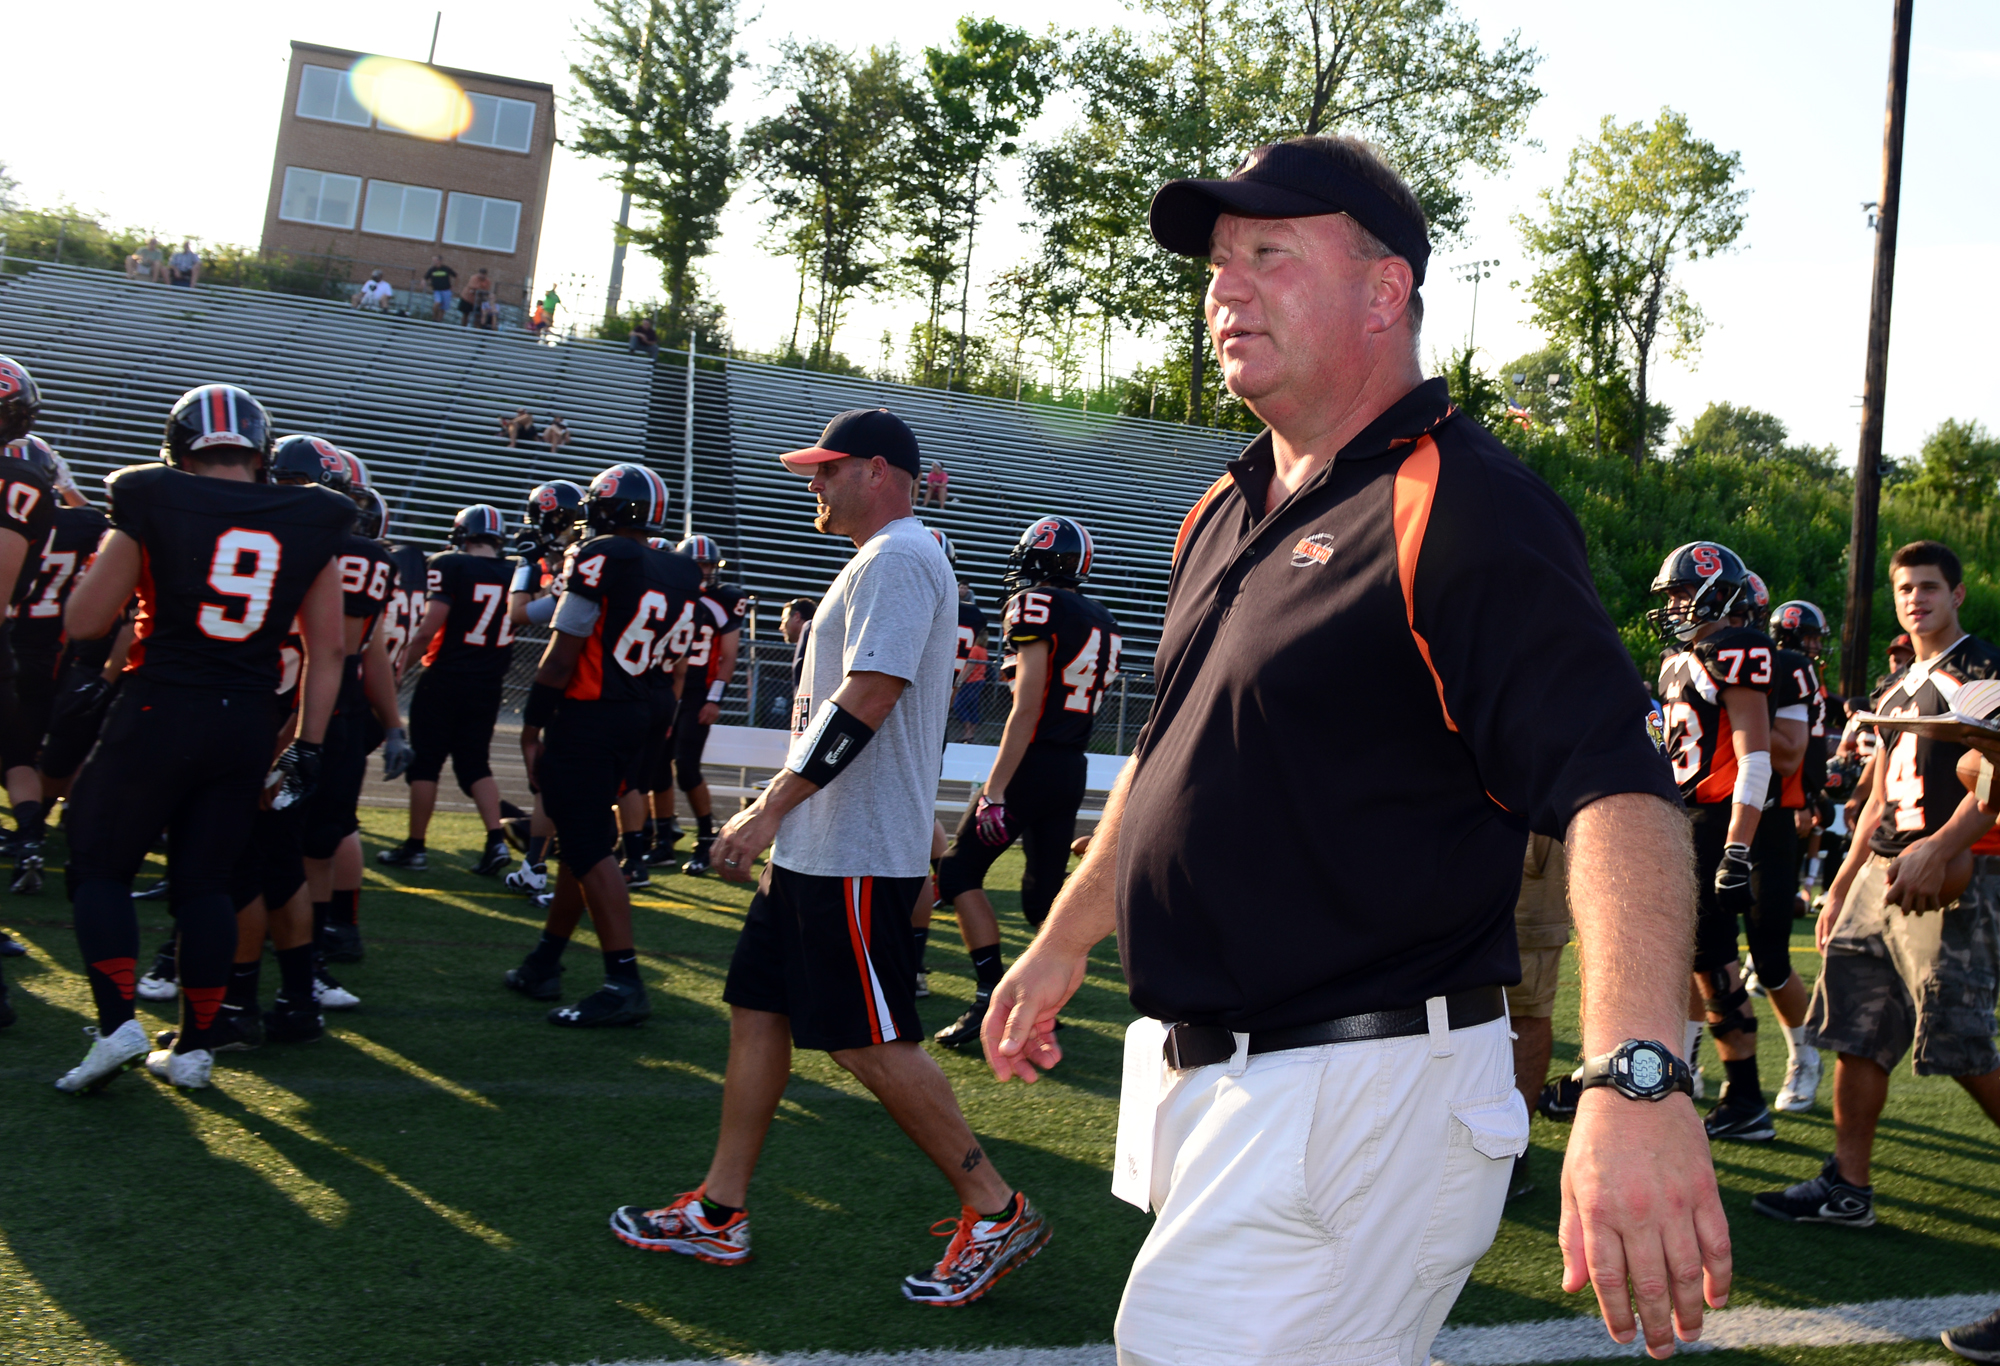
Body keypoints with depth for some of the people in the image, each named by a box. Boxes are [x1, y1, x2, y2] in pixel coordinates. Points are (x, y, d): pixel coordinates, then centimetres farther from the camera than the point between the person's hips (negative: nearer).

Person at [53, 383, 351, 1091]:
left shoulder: (154, 507, -6)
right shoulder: (310, 526, 3)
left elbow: (82, 623, 1)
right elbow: (327, 651, 5)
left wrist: (115, 550, 16)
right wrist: (308, 746, 9)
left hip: (158, 714, -3)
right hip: (247, 727, 3)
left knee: (99, 865, 11)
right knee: (206, 880, 13)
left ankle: (118, 1024, 0)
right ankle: (193, 1046, 16)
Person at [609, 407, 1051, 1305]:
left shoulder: (896, 560, -15)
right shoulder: (884, 560, 19)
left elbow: (866, 701, -24)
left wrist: (769, 809, -22)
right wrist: (779, 813, 23)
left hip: (856, 853, -11)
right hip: (819, 849, 11)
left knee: (870, 1044, -6)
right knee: (758, 1008, 13)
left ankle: (997, 1213, 5)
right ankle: (719, 1213, 22)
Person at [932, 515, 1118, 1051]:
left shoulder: (1037, 606, -12)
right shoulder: (1103, 623, 13)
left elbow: (1027, 708, -18)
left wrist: (995, 790, -19)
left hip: (1033, 764, -8)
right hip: (1075, 768, 8)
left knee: (961, 870, 2)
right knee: (1045, 891, 14)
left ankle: (992, 998, -5)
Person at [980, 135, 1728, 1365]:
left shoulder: (1464, 506, -15)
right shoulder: (1225, 516, 13)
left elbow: (1615, 784, -28)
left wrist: (1635, 1077, -42)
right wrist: (1064, 941, 29)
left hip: (1361, 1103, -8)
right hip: (1197, 1078, 9)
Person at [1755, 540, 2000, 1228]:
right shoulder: (1895, 690, 22)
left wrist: (1939, 849, -28)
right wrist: (1840, 886, 22)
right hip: (1882, 873, 8)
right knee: (1857, 1033, 6)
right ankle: (1848, 1186, 12)